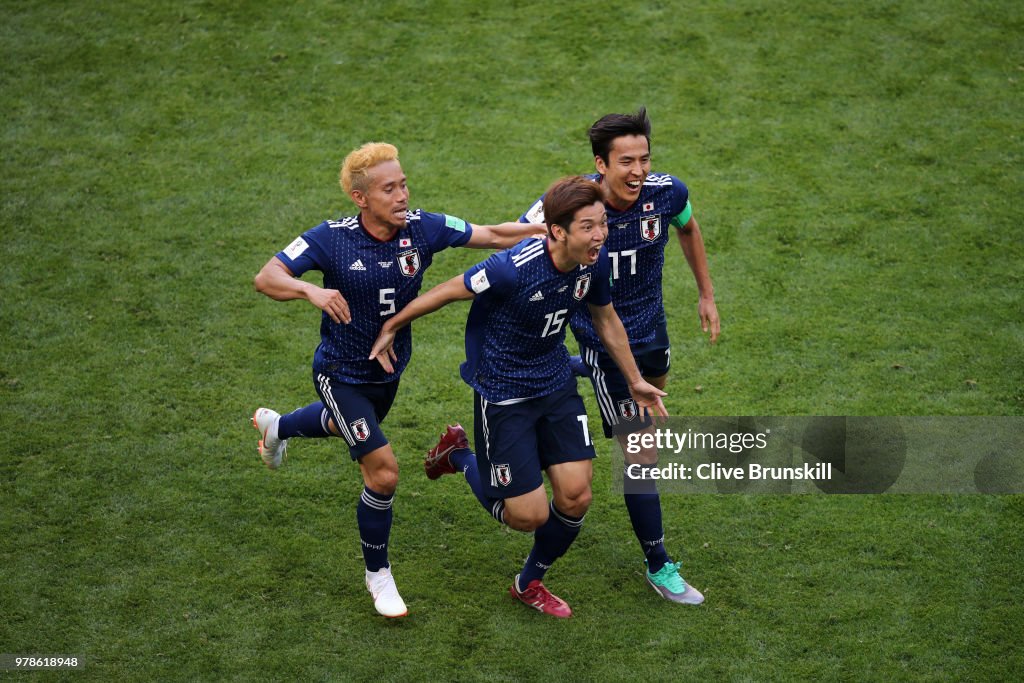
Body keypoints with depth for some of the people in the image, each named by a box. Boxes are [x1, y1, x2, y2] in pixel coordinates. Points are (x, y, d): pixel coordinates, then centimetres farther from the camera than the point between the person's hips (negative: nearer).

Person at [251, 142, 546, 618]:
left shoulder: (423, 228, -18)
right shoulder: (332, 239, -26)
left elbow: (493, 235, -12)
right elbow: (266, 278, -29)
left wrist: (551, 231, -22)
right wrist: (311, 290, -49)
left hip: (389, 370, 6)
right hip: (342, 374, -6)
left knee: (344, 426, 35)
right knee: (383, 471, -14)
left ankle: (276, 426, 69)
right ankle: (377, 573, 10)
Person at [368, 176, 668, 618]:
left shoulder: (595, 261, -10)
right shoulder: (513, 269, -31)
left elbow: (606, 320, 10)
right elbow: (446, 292, -16)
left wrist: (635, 382, 18)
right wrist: (391, 328, -3)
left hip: (557, 385, 6)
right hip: (502, 394, -6)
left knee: (575, 497, 1)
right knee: (529, 515, -3)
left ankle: (529, 584, 29)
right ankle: (459, 455, 27)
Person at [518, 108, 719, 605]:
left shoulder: (667, 192, -18)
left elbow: (687, 228, 7)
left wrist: (706, 295, 12)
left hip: (651, 327, 5)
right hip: (604, 339, -5)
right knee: (643, 455, -4)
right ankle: (658, 566, 11)